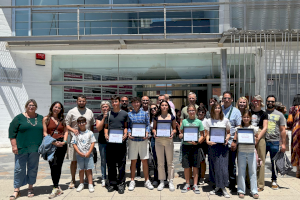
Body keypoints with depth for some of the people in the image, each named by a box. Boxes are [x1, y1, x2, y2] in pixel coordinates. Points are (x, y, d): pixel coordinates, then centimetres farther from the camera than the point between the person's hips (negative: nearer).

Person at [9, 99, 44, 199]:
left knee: (33, 168, 8)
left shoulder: (41, 118, 11)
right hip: (21, 149, -2)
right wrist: (14, 145, -9)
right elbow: (12, 132, -2)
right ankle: (16, 190, 12)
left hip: (35, 149, 2)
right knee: (19, 169, 1)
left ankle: (30, 188, 21)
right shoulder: (19, 118, 2)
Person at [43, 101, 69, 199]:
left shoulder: (62, 119, 15)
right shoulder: (46, 119, 7)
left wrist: (64, 141, -6)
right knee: (53, 166, -7)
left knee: (57, 166, -1)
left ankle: (56, 188, 7)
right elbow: (45, 133, 0)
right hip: (51, 145, -1)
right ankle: (57, 188, 1)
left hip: (61, 144, 2)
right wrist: (53, 142, -12)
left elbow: (65, 131, 11)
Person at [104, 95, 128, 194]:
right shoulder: (108, 114, 11)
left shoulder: (124, 114, 6)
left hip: (121, 141, -2)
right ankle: (112, 183, 18)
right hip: (110, 141, 2)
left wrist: (125, 134, -7)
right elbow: (106, 127, 14)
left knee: (121, 163, 1)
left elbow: (126, 126, 10)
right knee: (110, 163, 7)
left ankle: (121, 184, 10)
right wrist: (106, 134, -3)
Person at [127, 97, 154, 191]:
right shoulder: (129, 114, 6)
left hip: (143, 139, 0)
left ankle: (147, 181, 16)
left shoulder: (144, 113, 6)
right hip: (133, 139, 0)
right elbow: (127, 126, 6)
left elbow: (148, 125, 6)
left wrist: (147, 132, -12)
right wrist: (129, 133, -12)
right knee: (133, 161, 7)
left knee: (145, 160, 4)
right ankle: (132, 181, 18)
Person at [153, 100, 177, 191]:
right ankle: (161, 181, 18)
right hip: (158, 140, 1)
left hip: (168, 140, -1)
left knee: (170, 162, 5)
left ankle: (171, 181, 16)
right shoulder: (156, 117, 7)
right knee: (160, 162, 7)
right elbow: (154, 128, 11)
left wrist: (172, 133, -12)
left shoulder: (172, 117, 6)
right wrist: (154, 132, -10)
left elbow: (174, 128, 8)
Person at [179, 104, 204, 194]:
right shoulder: (184, 121, 7)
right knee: (186, 166, 4)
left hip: (195, 146, -1)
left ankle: (195, 185, 15)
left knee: (195, 166, 4)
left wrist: (197, 142, -15)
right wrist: (181, 135, -10)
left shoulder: (199, 122, 3)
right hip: (186, 145, 1)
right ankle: (187, 184, 19)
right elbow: (181, 133, 13)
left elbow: (202, 135, 3)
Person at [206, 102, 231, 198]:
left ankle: (223, 188, 4)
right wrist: (207, 141, -13)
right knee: (213, 166, 5)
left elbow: (229, 132, 10)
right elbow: (207, 134, 6)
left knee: (222, 165, -6)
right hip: (212, 145, 1)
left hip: (223, 145, -1)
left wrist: (227, 139, -10)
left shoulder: (225, 120, 5)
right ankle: (216, 186, 19)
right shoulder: (209, 121, 6)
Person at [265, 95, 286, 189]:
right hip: (263, 141, 1)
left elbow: (282, 130, 6)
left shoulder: (279, 115, 8)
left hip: (274, 142, 0)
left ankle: (274, 181, 20)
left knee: (274, 162, 6)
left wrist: (283, 144, 0)